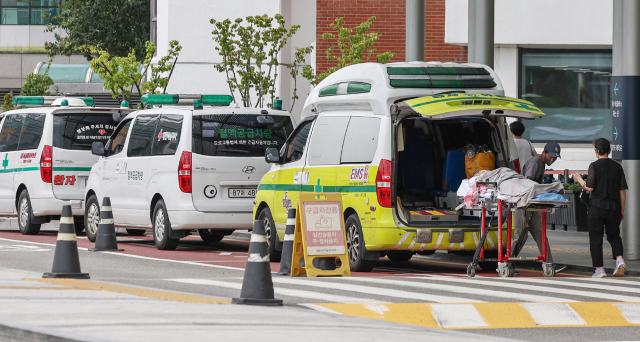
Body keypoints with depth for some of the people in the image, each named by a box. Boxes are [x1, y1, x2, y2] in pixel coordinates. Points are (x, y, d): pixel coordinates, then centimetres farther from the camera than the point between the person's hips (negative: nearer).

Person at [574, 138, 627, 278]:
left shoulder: (594, 166, -7)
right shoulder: (617, 167, 5)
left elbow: (590, 187, -11)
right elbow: (622, 191, 7)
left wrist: (579, 179, 8)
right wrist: (622, 210, 15)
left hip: (597, 207, -4)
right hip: (614, 208, 4)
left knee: (596, 239, 5)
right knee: (614, 235, 18)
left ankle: (600, 269, 3)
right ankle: (619, 259, -5)